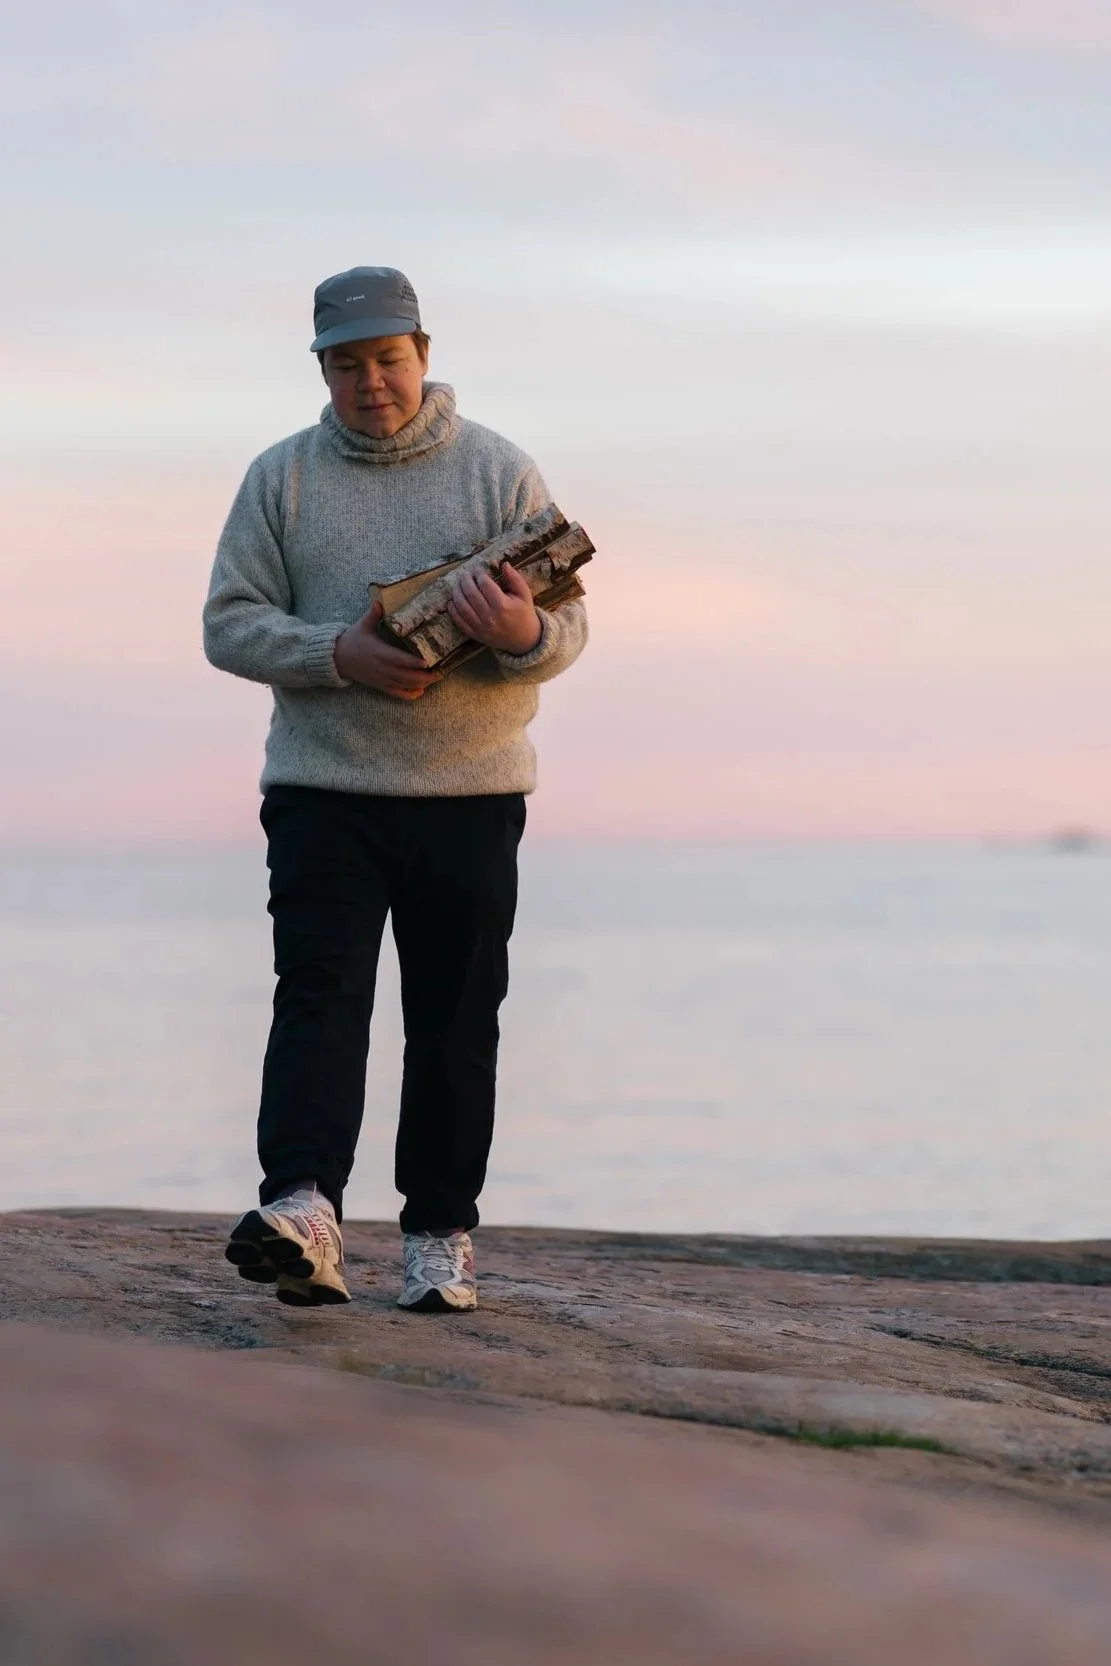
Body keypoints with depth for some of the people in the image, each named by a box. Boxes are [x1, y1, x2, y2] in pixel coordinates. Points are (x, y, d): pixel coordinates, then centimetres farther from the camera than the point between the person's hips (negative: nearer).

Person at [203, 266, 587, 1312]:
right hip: (322, 793, 0)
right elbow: (230, 623, 3)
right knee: (317, 993, -15)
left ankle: (440, 1239, 11)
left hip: (470, 797, 1)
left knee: (456, 1022, 3)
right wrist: (341, 655, -15)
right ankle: (302, 1218, -28)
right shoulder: (282, 478, 7)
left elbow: (566, 627, 2)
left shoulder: (500, 473, 5)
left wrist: (524, 634, -23)